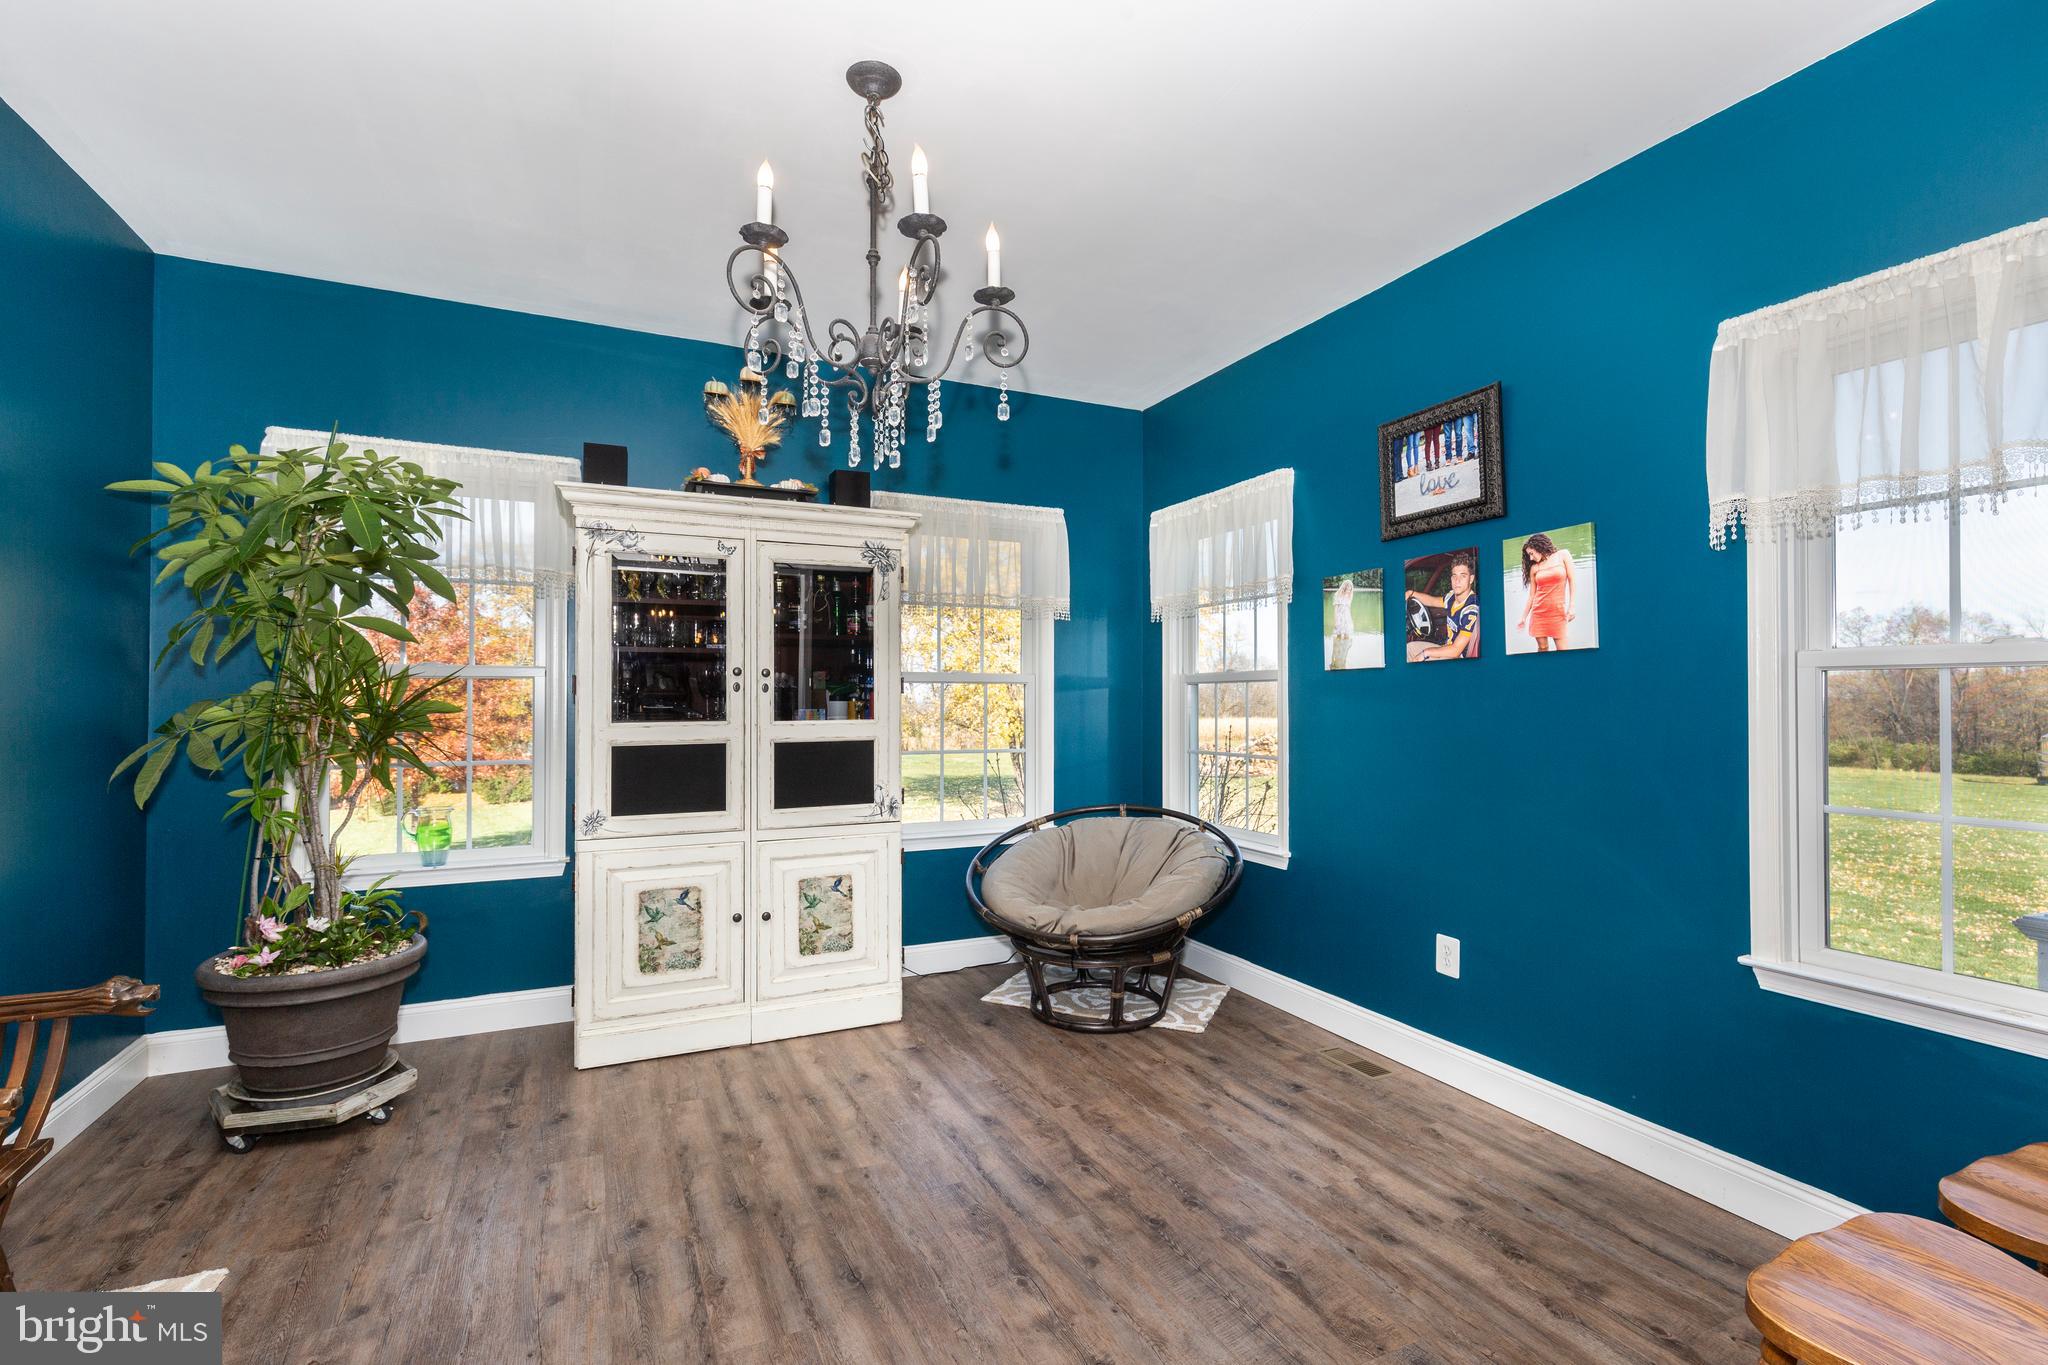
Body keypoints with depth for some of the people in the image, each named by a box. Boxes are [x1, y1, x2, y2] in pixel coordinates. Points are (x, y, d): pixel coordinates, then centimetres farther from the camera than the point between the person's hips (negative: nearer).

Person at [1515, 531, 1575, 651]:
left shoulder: (1563, 555, 4)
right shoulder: (1534, 568, 8)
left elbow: (1573, 581, 1)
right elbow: (1531, 595, 10)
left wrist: (1572, 606, -6)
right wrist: (1524, 617, 9)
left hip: (1558, 611, -2)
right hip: (1538, 611, 2)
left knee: (1562, 649, -7)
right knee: (1542, 648, 3)